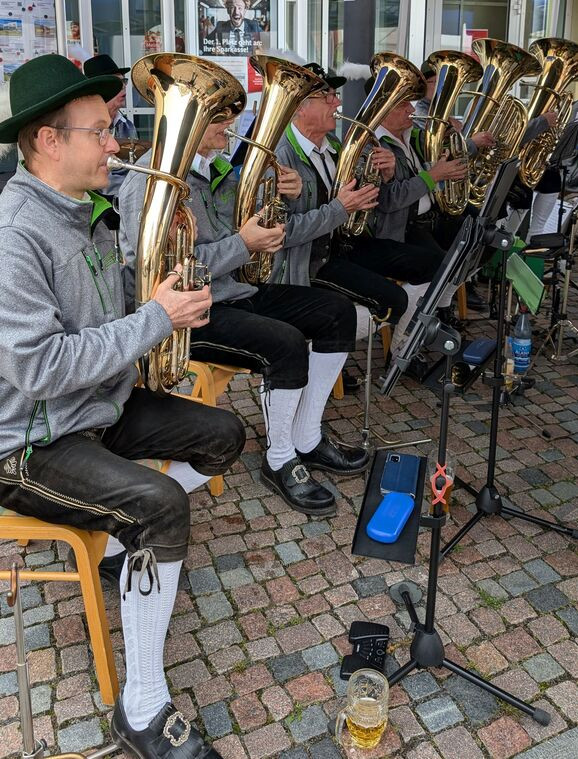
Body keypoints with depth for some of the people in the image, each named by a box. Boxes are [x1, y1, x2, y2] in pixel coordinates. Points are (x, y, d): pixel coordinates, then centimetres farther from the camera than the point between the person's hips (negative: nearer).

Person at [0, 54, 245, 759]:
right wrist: (155, 319, -24)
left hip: (102, 407, 9)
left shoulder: (84, 213, 8)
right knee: (159, 504, -30)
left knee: (223, 436, 10)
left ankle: (133, 547, 23)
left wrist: (170, 294, -3)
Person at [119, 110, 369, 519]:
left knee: (338, 311, 3)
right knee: (286, 344, -31)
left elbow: (253, 217, 24)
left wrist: (283, 193, 1)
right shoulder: (152, 181, -17)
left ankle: (308, 441, 10)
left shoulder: (218, 167, 10)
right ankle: (280, 462, -5)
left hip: (233, 291, 10)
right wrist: (243, 244, -21)